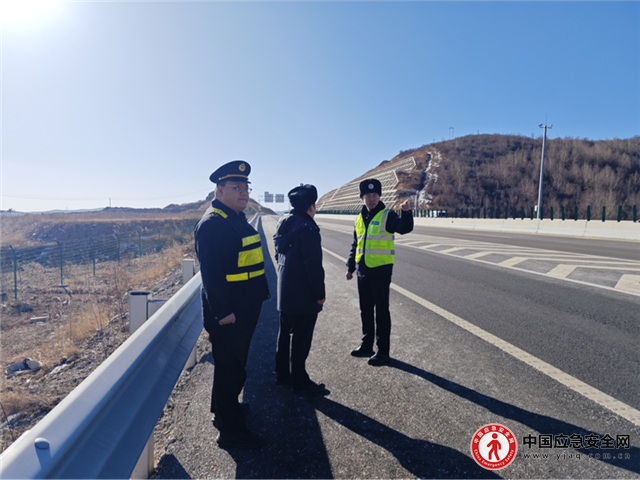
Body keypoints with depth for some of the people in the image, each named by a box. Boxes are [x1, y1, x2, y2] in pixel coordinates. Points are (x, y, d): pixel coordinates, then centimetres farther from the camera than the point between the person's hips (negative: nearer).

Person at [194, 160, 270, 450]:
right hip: (227, 314, -10)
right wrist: (222, 313, -24)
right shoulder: (212, 224, -19)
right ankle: (231, 431, 22)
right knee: (231, 369, 4)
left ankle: (224, 407, 46)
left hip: (244, 310, 10)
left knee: (234, 364, 24)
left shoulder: (238, 219, 12)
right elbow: (211, 273, -24)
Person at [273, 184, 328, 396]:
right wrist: (320, 294, -13)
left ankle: (282, 374, 35)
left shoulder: (284, 224, 7)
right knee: (301, 339, 4)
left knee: (285, 333, 20)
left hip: (285, 293, 9)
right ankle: (300, 383, 19)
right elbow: (313, 266, -23)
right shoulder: (308, 229, -21)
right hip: (303, 297, -9)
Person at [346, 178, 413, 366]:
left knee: (381, 311, 1)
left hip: (381, 271, -6)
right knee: (365, 310, 16)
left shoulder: (387, 215, -7)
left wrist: (406, 213, -43)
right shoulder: (360, 218, 12)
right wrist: (350, 267, 18)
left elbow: (405, 228, -25)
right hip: (363, 272, 7)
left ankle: (383, 352, 13)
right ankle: (366, 345, 31)